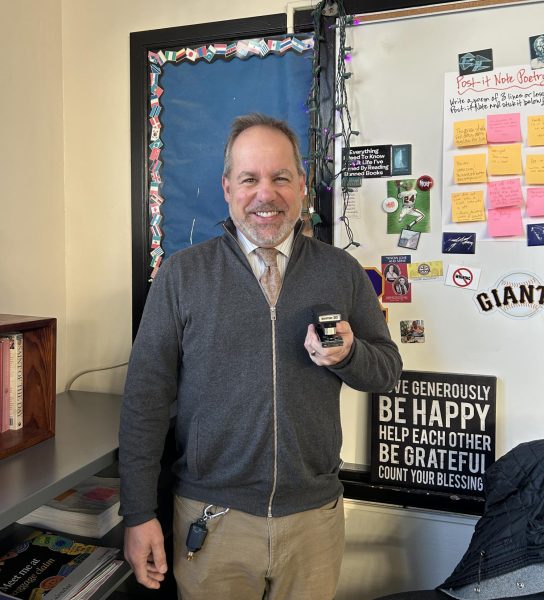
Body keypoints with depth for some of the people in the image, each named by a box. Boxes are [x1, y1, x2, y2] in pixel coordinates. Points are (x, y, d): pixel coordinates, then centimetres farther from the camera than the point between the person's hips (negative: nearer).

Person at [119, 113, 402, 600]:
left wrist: (346, 353, -18)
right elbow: (147, 394, -5)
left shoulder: (342, 271, 0)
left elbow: (388, 369, 5)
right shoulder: (181, 274, -5)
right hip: (211, 517, -1)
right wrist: (139, 514, -5)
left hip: (315, 514, 2)